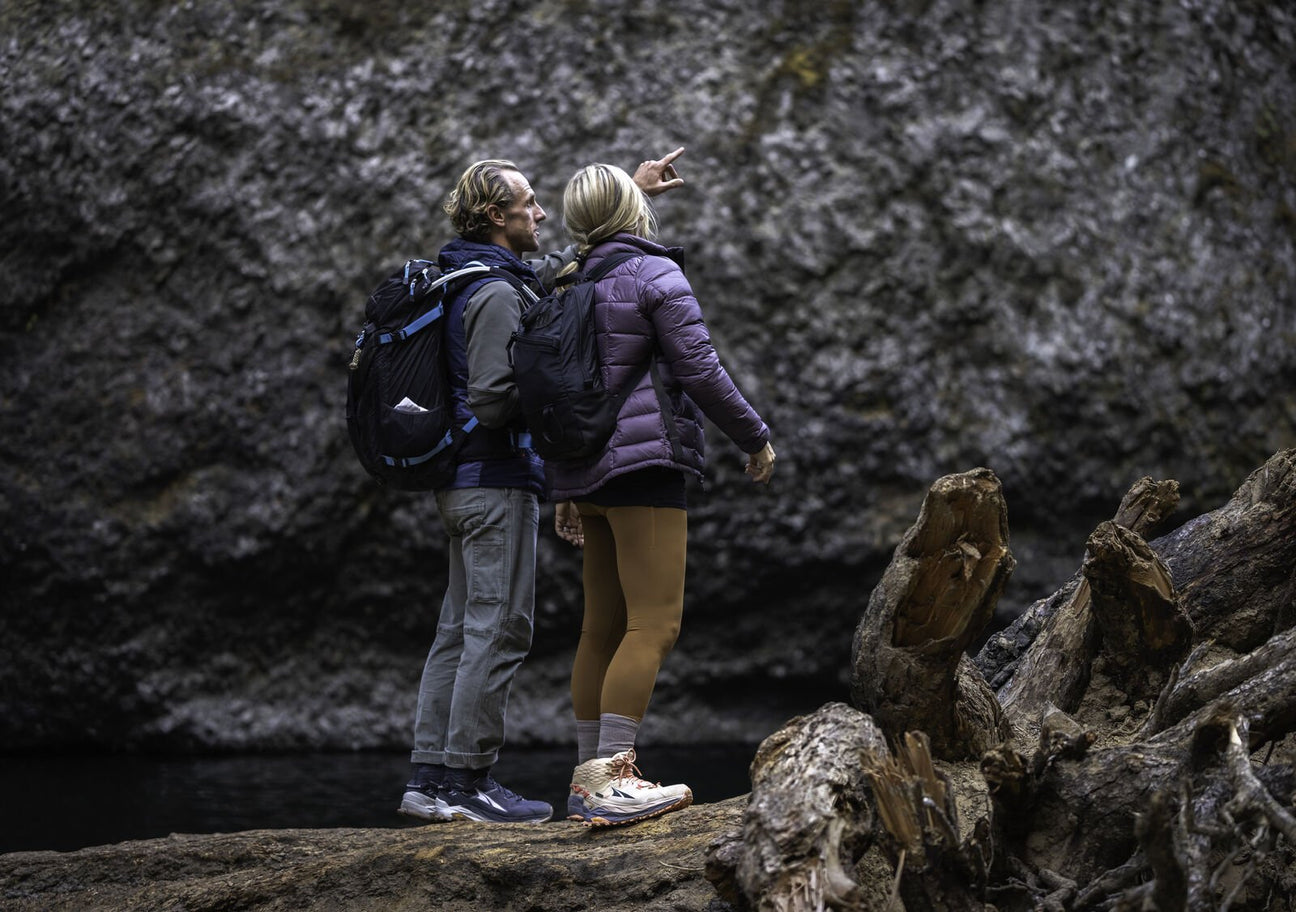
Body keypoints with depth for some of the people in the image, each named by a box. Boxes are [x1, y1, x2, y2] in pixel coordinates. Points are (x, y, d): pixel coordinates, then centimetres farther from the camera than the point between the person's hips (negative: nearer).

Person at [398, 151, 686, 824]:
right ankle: (467, 781, -7)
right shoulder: (496, 295, -16)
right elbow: (492, 401, -22)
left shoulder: (492, 281, 16)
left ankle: (430, 779, 12)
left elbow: (563, 262, 30)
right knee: (498, 629, -7)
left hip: (464, 483, 10)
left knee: (459, 629, 10)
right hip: (497, 480, -10)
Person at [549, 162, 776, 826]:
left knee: (603, 626, 11)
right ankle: (611, 777, -20)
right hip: (646, 464, -8)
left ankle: (587, 777, 12)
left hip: (588, 472, 8)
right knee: (655, 624, -11)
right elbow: (699, 370, -10)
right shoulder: (656, 275, -6)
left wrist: (562, 491, 22)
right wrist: (756, 438, 2)